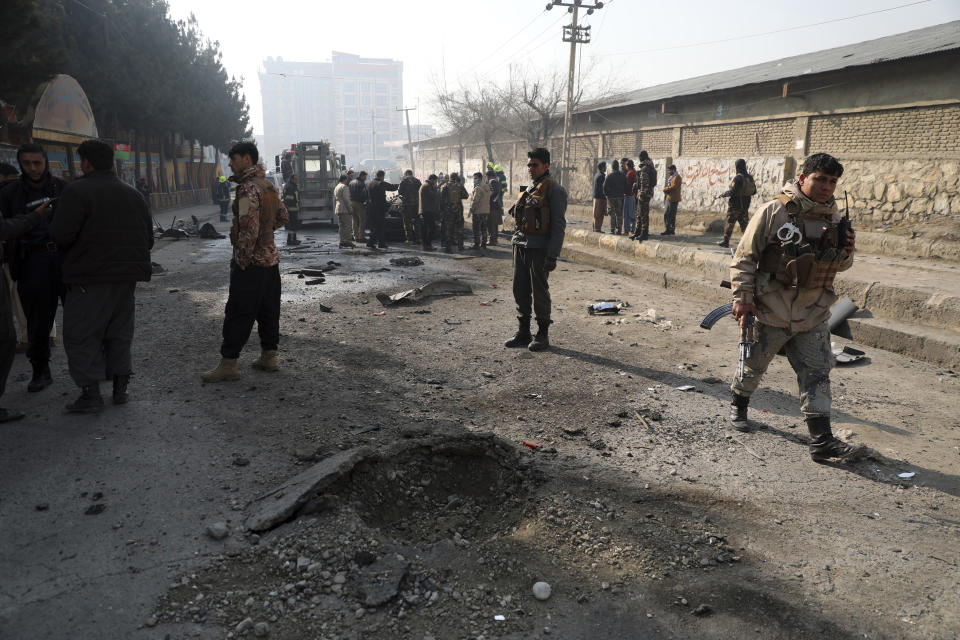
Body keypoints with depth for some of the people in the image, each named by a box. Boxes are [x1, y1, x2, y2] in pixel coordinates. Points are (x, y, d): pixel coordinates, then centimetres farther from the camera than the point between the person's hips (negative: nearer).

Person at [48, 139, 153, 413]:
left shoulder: (78, 191, -11)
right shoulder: (133, 193, 11)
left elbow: (61, 235, -17)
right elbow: (148, 238, 14)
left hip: (91, 277, -6)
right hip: (127, 276, 7)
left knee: (81, 335, 2)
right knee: (119, 332, 15)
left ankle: (90, 394, 1)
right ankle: (120, 388, 19)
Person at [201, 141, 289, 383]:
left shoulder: (248, 188, -17)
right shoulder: (269, 185, 12)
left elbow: (249, 229, -23)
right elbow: (283, 216, 22)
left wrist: (241, 260, -17)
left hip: (251, 261, -9)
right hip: (271, 258, 9)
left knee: (238, 313, -3)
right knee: (268, 310, 13)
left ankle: (228, 364, 2)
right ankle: (269, 357, 21)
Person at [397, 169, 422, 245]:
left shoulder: (403, 181, -4)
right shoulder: (417, 181, 7)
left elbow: (400, 191, -6)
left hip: (407, 204, -4)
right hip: (416, 204, 4)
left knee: (407, 222, 2)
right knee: (416, 222, 13)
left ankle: (409, 239, -1)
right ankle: (417, 238, 13)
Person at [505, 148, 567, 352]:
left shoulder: (554, 190, -7)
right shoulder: (529, 189, 17)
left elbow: (559, 224, -12)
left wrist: (553, 255, -18)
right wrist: (517, 242, 17)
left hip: (539, 248, -8)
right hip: (521, 244, 8)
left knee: (539, 291, -1)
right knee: (520, 290, 10)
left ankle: (543, 335, 11)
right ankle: (524, 333, 20)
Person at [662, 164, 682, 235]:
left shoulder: (677, 177, -11)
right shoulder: (671, 177, 21)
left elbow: (673, 187, -20)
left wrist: (665, 189, -7)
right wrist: (666, 190, 0)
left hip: (673, 199, -10)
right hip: (669, 199, 10)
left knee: (671, 215, -7)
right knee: (666, 214, 11)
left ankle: (672, 230, -2)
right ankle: (667, 229, 16)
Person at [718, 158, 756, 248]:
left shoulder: (738, 177, -18)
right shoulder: (749, 177, 6)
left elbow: (732, 191, -23)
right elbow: (754, 191, 11)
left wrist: (721, 195, -10)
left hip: (735, 204, -7)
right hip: (745, 204, 7)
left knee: (730, 223, 2)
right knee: (744, 222, 11)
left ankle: (725, 241, 9)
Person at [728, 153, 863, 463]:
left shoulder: (834, 218, 6)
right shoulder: (774, 211, -11)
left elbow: (839, 265, 16)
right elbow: (744, 256, -10)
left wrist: (846, 253, -7)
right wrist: (742, 298, -14)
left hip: (812, 314, 4)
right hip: (771, 311, -4)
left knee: (817, 373, 1)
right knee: (754, 364, 13)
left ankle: (821, 440, 6)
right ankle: (738, 405, 40)